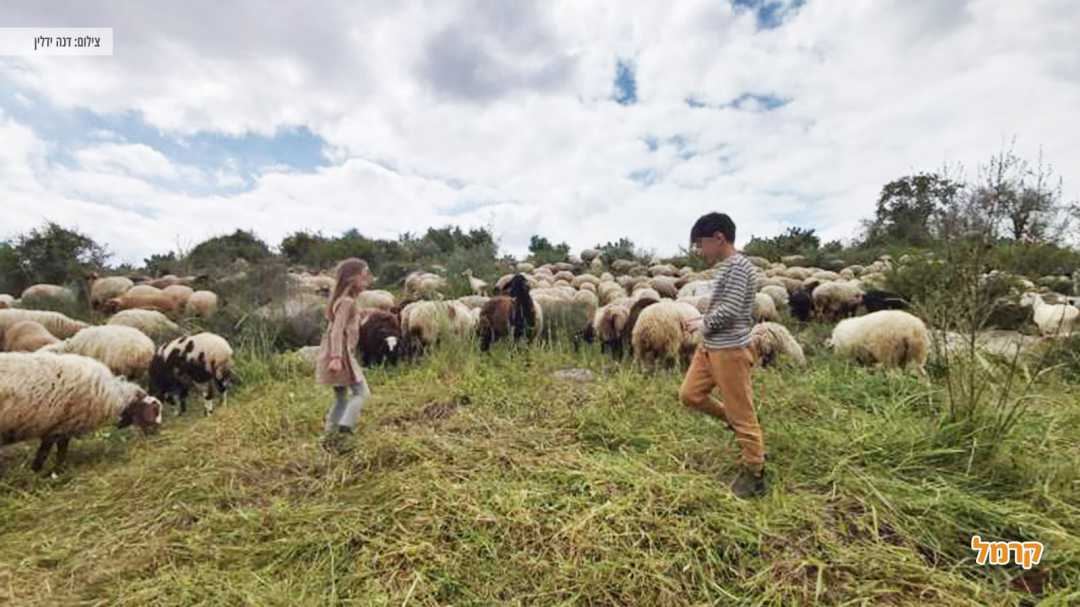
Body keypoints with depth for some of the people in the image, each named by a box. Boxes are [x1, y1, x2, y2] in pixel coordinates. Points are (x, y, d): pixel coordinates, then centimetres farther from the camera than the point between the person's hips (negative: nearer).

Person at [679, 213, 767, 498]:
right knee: (689, 394, 15)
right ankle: (733, 421, 33)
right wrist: (703, 323, 3)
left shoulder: (738, 265, -18)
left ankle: (754, 475, 20)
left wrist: (703, 322, -9)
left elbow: (730, 310, -24)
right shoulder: (725, 267, 12)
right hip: (710, 347, 10)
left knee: (742, 414, 3)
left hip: (730, 350, -10)